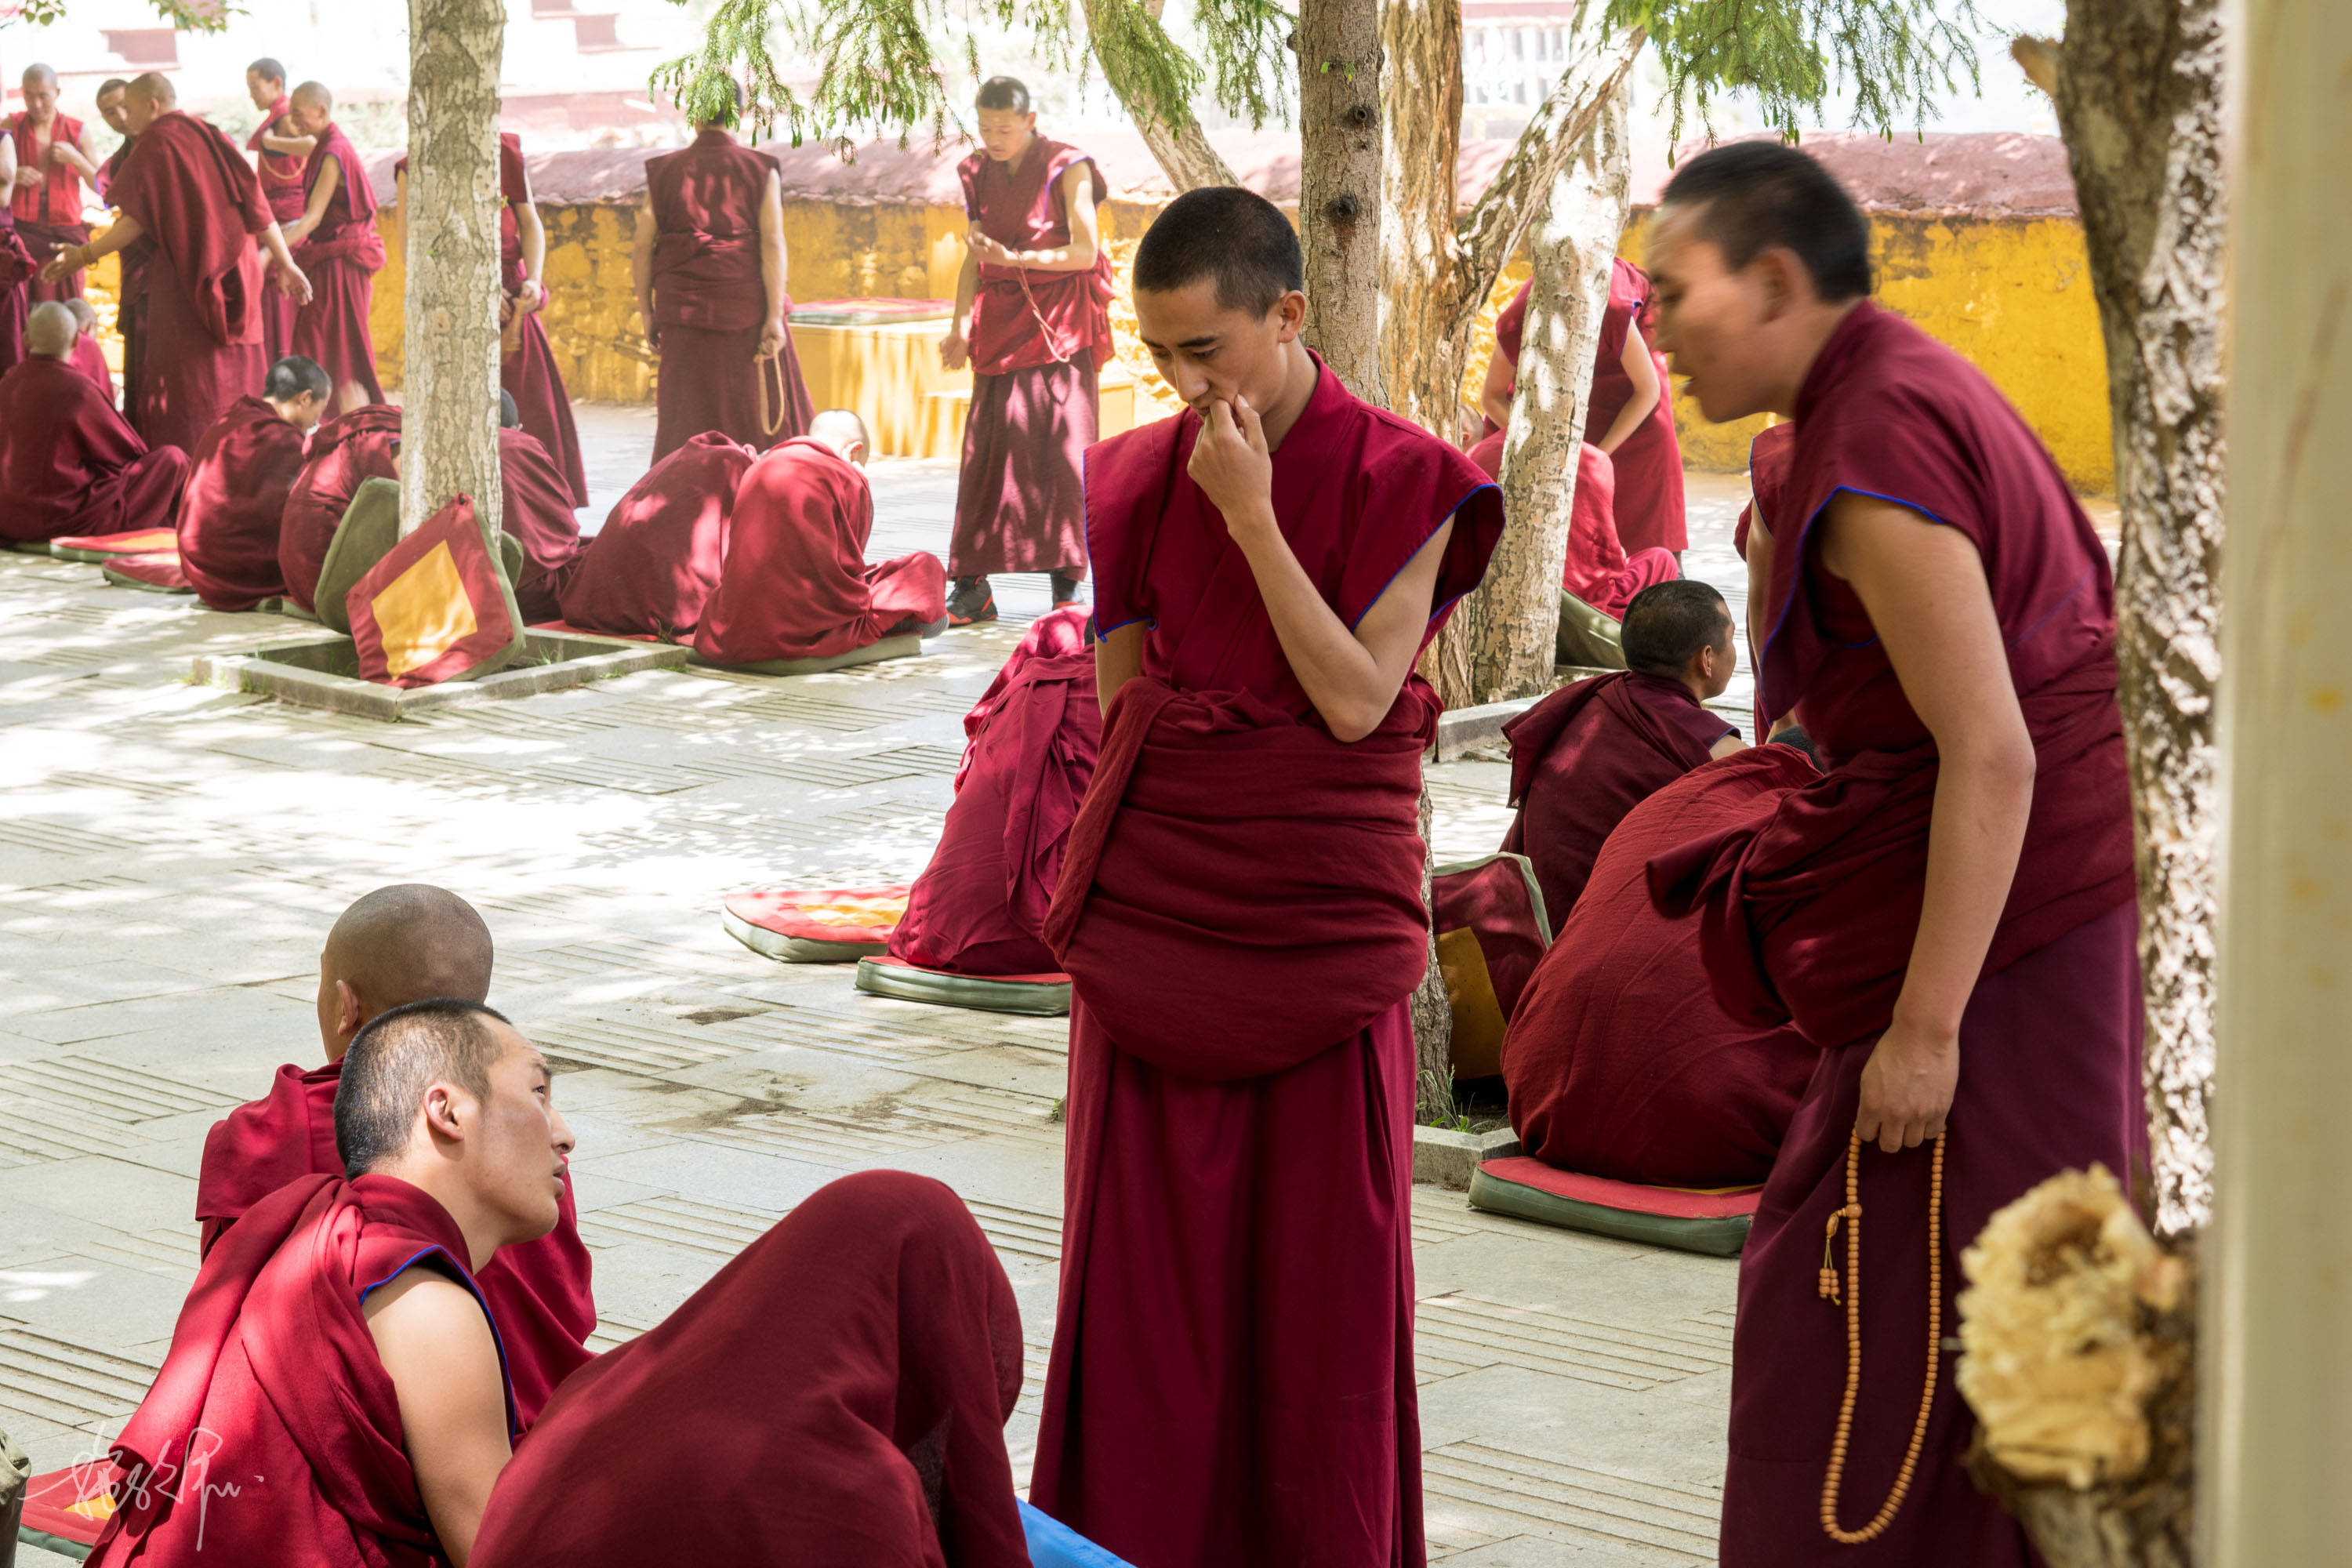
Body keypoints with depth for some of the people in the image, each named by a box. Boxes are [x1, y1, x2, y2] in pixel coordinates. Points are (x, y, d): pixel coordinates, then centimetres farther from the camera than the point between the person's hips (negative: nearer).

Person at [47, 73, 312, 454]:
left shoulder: (154, 146, -6)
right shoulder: (210, 139, 13)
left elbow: (137, 220, -14)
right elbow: (255, 204, 10)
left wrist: (84, 255, -10)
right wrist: (285, 263, 13)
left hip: (184, 275, -7)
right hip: (235, 273, 7)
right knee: (235, 371, 12)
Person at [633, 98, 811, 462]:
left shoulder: (663, 172, 2)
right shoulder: (761, 170, -2)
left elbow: (642, 249, 0)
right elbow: (772, 244, -11)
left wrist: (647, 313, 8)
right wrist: (775, 316, -12)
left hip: (685, 311, 1)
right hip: (747, 310, -1)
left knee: (689, 422, 7)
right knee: (760, 414, 10)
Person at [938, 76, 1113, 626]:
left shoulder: (1068, 168, -4)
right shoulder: (978, 174, 10)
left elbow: (1085, 252, -10)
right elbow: (973, 258, 10)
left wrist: (1010, 257, -15)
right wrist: (961, 328, -2)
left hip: (1059, 323, -4)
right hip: (1000, 324, 4)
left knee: (1061, 447, -9)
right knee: (985, 451, -2)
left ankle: (1068, 587, -7)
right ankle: (973, 590, -1)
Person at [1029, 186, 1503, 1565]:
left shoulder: (1403, 481, -4)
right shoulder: (1144, 480, 6)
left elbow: (1356, 697, -13)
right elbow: (1120, 700, 12)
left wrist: (1252, 517, -15)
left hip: (1322, 921, -3)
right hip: (1153, 919, 3)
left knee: (1323, 1267, 3)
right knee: (1147, 1254, 5)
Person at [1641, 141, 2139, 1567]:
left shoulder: (1875, 452, -20)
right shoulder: (1908, 387, 12)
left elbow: (1991, 754, -24)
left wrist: (1927, 1024, -22)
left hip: (2000, 909, -10)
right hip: (2066, 895, 10)